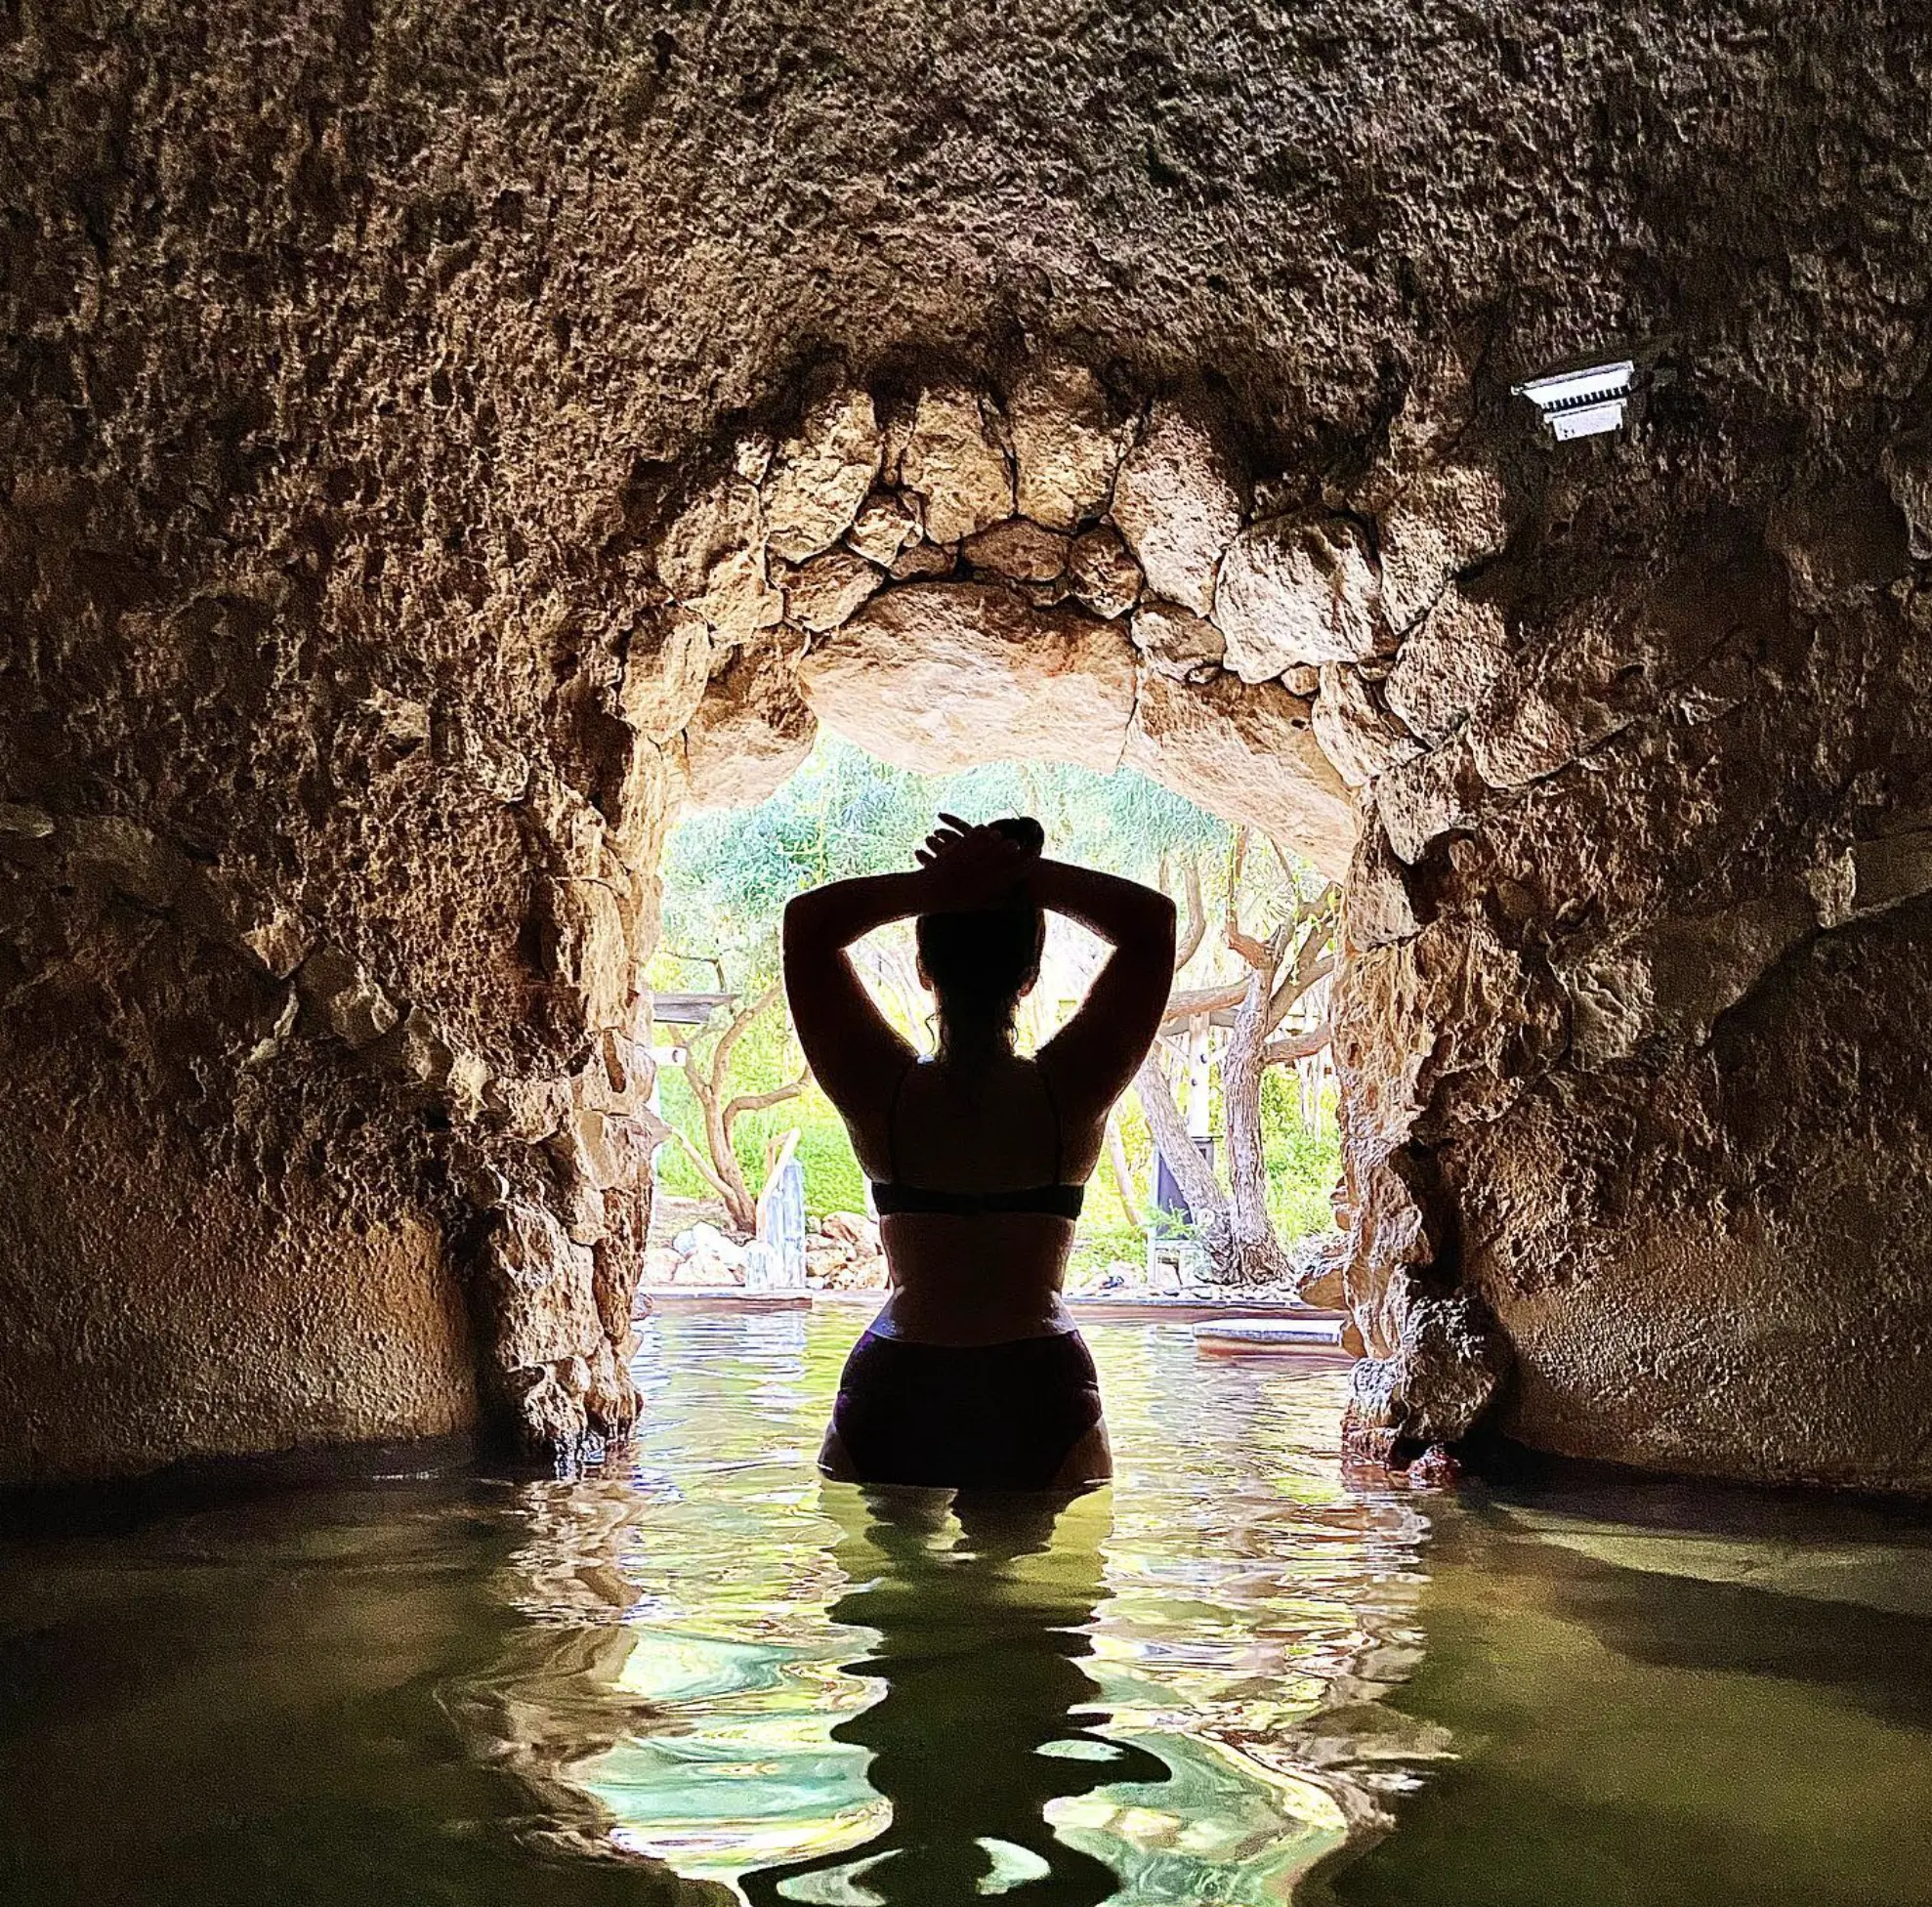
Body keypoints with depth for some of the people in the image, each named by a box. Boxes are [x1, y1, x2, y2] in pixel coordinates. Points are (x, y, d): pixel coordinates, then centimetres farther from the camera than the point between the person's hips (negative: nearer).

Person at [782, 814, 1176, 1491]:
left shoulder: (884, 1094, -6)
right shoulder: (1071, 1093, -7)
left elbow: (807, 922, 0)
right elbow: (1153, 919, -1)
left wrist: (936, 889, -11)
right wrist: (1023, 874, -9)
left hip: (891, 1393, 1)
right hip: (1042, 1397, 0)